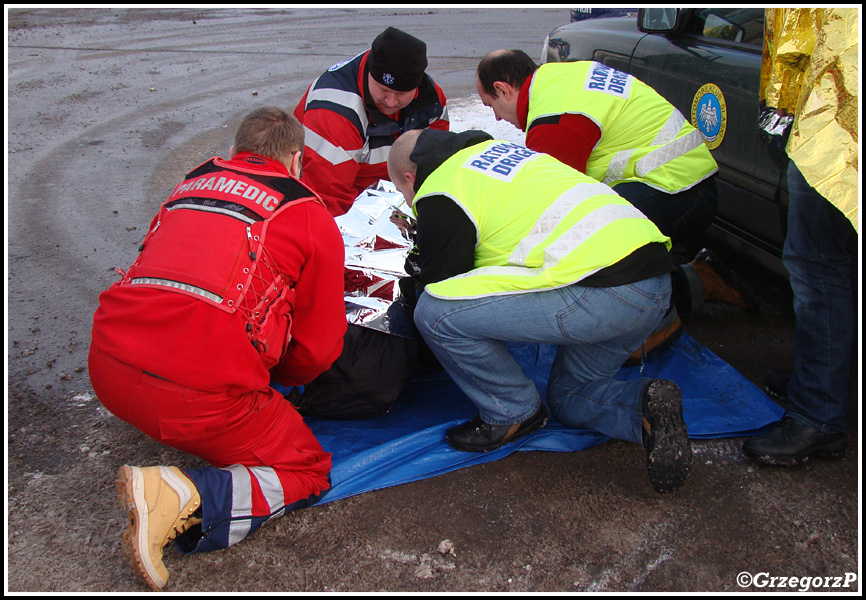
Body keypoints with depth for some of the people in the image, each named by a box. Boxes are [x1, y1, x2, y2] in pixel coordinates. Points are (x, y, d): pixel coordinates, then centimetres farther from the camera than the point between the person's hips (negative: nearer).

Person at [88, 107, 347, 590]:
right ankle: (181, 499, -13)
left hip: (107, 368, 8)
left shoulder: (190, 185, 19)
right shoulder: (311, 216, 5)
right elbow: (315, 352, 8)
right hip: (198, 395, -7)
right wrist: (273, 377, 30)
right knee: (307, 470, 9)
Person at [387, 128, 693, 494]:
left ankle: (513, 413, 7)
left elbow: (440, 286, 6)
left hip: (604, 292, -10)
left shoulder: (440, 196, -3)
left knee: (435, 312, -9)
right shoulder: (496, 149, 24)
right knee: (570, 401, 29)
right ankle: (644, 406, 3)